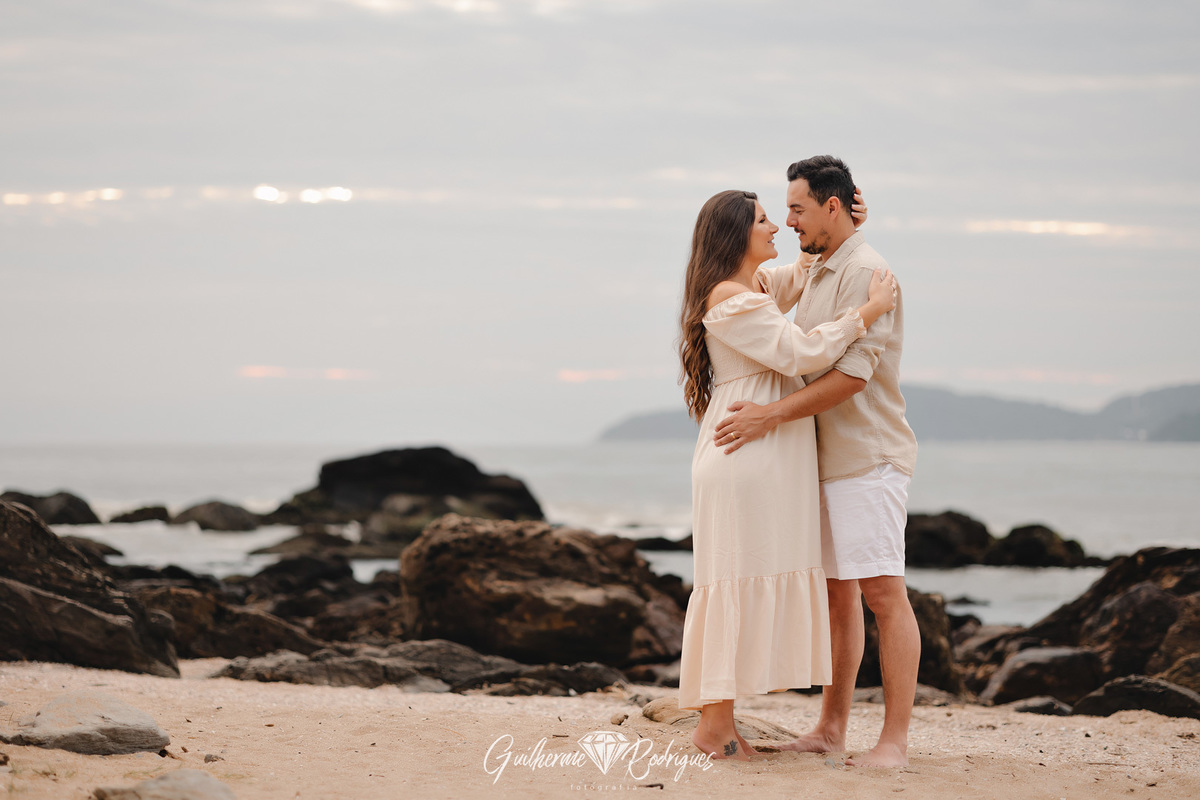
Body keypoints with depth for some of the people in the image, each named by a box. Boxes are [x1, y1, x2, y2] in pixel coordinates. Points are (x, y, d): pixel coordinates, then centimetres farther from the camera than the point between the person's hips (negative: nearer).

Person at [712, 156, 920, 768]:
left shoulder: (866, 272, -14)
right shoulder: (817, 275, 17)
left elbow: (854, 372, -23)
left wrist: (773, 416, -25)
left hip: (867, 458, -10)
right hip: (826, 459, 10)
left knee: (882, 593, -9)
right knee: (836, 593, 12)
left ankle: (895, 739, -9)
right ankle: (831, 728, 17)